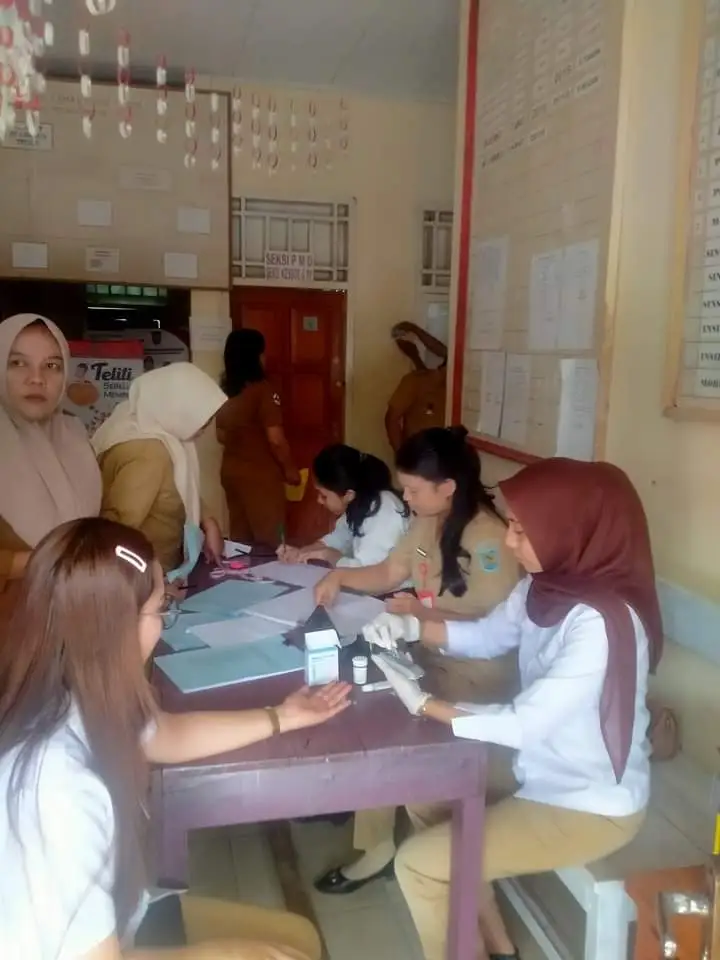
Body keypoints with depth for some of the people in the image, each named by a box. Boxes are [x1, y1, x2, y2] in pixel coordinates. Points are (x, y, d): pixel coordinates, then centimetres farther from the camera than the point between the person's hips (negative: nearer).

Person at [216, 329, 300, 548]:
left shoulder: (224, 391, 5)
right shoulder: (262, 390, -16)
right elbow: (276, 440, -18)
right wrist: (290, 469, -4)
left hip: (231, 470, 7)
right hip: (260, 474, -7)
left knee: (240, 538, 14)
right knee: (269, 541, 3)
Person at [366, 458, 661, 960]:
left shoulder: (602, 623, -32)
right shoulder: (545, 585, -6)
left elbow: (522, 725, -29)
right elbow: (488, 636, 10)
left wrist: (422, 703, -19)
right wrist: (412, 627, -6)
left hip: (592, 804, -9)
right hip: (546, 766, 9)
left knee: (418, 864, -9)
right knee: (423, 793, 17)